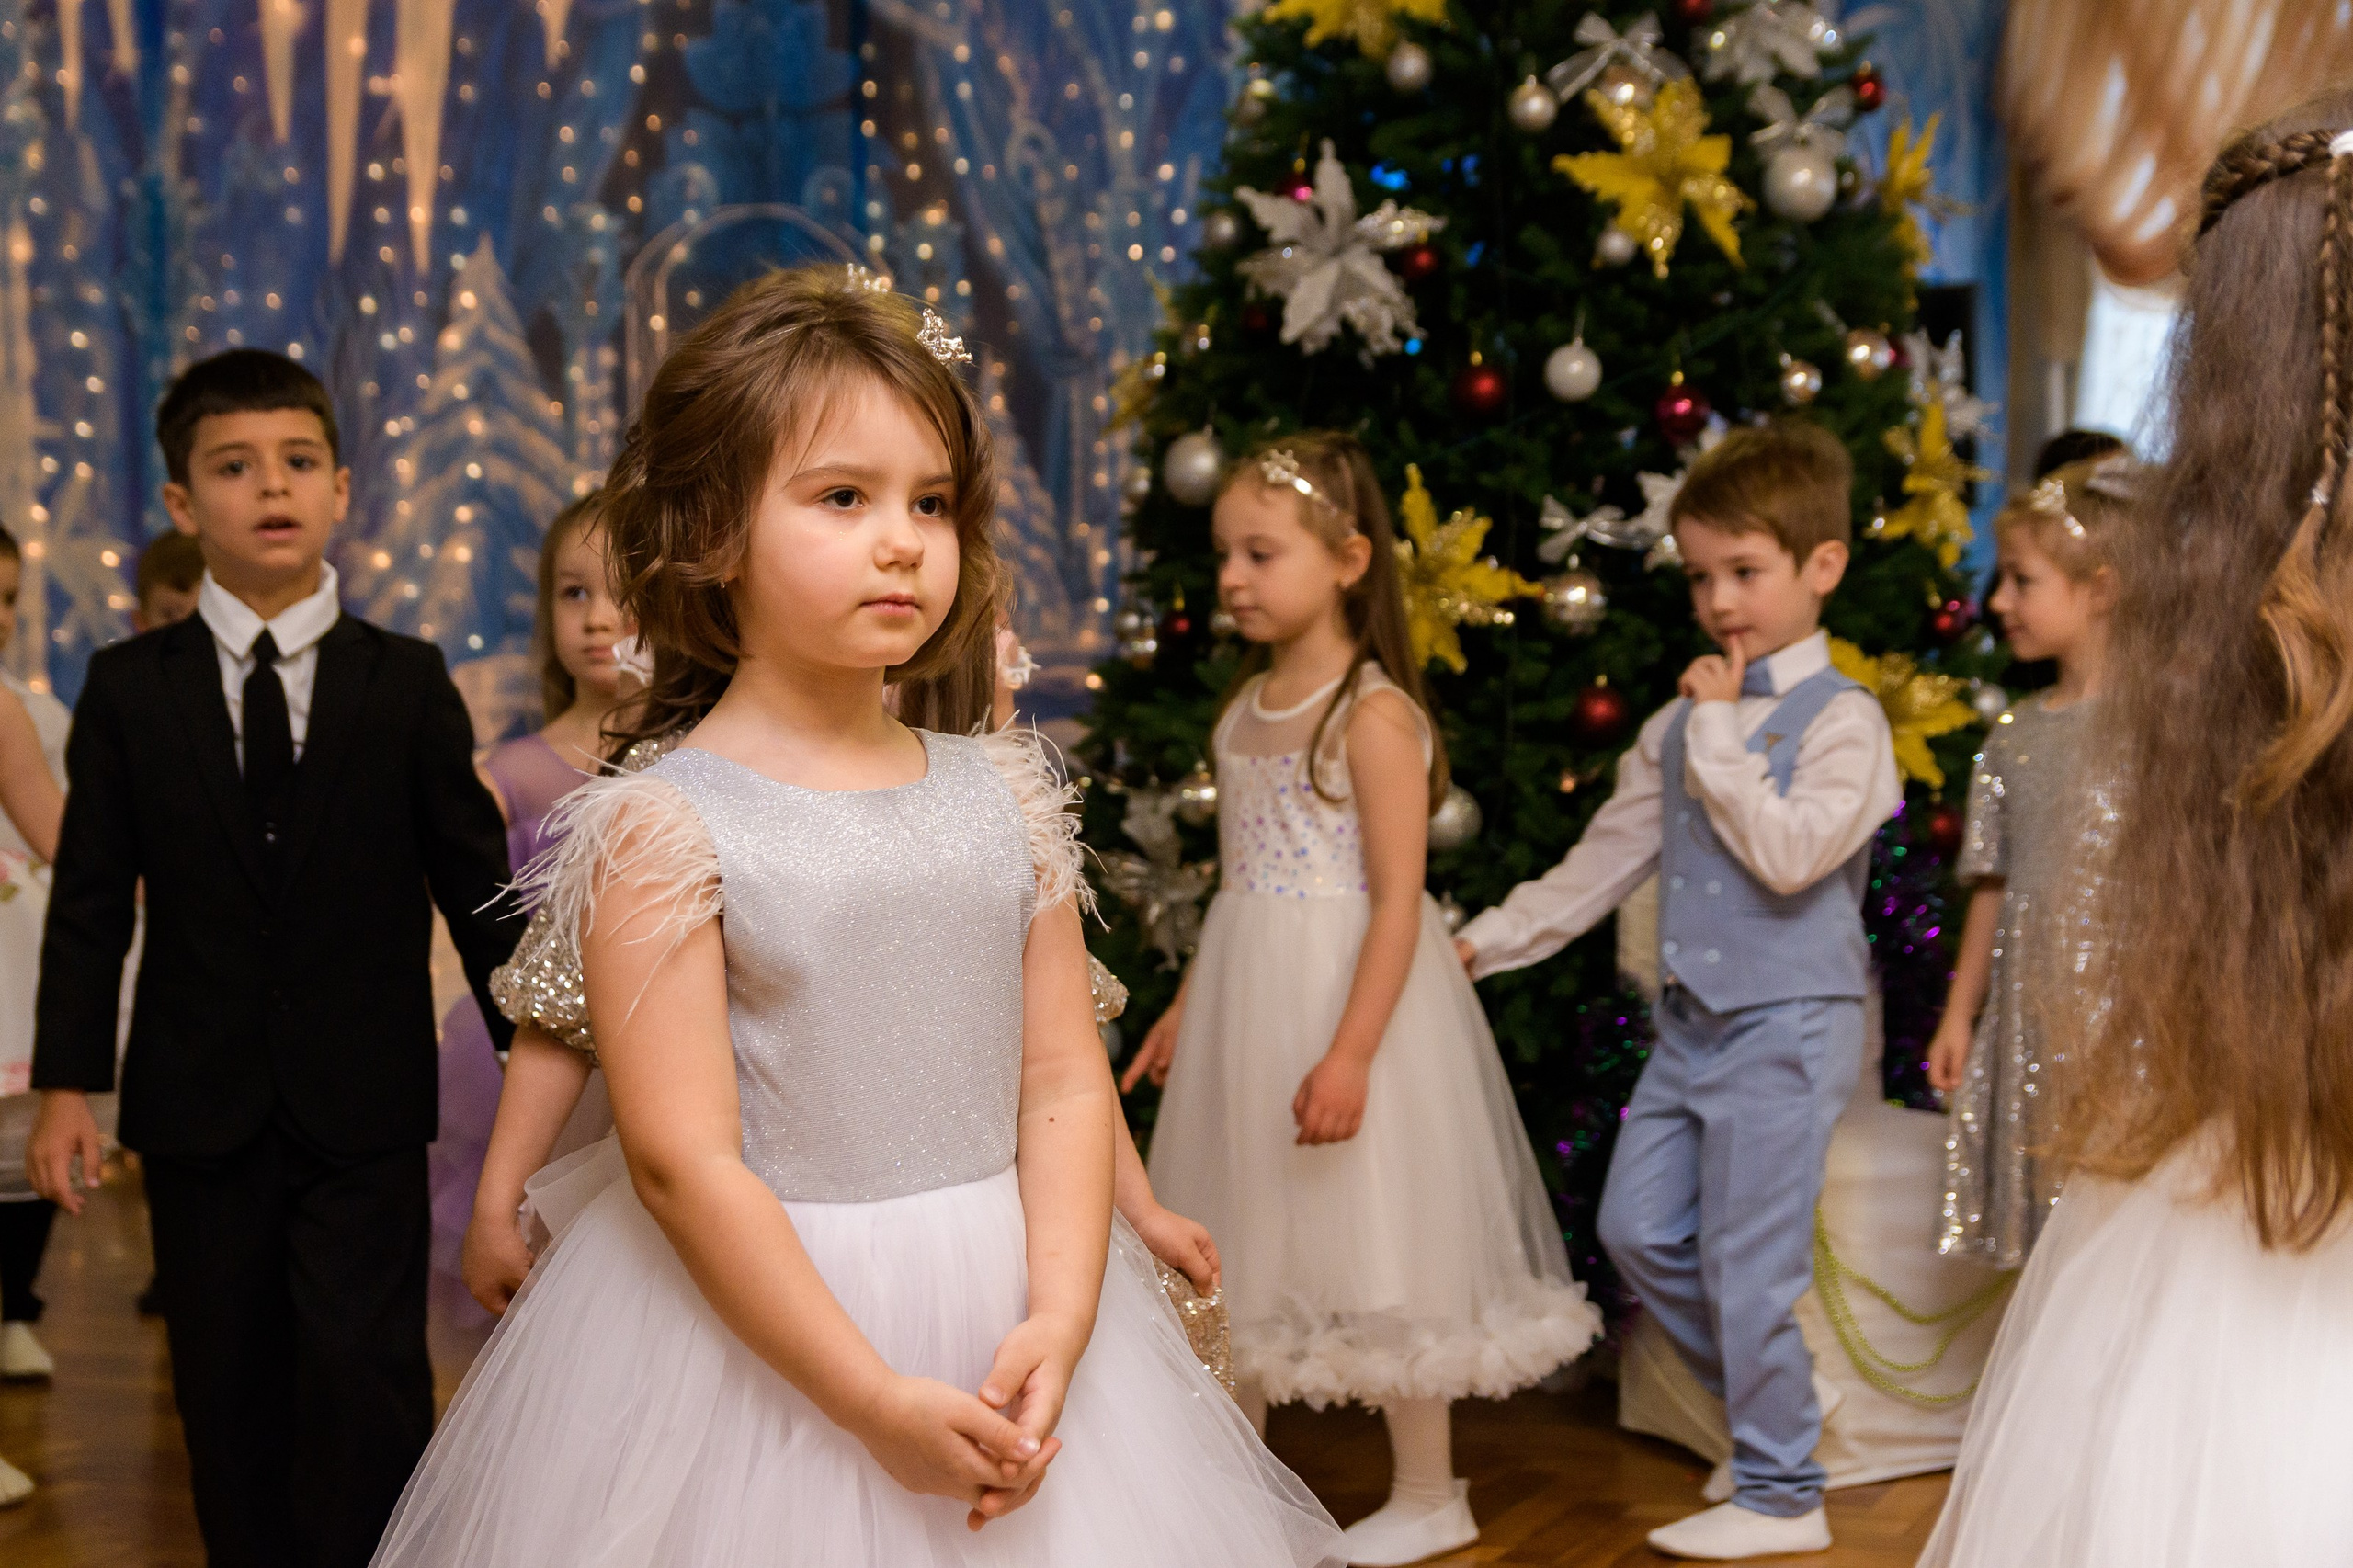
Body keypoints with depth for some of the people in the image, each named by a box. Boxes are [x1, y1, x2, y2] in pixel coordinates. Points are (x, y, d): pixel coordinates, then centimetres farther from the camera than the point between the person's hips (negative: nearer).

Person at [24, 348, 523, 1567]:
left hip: (365, 1103, -1)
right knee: (230, 1394, 8)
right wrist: (68, 1081, -2)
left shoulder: (407, 685, 3)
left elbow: (476, 882, 4)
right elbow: (90, 899, 4)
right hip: (200, 1102, 2)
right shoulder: (129, 689, 5)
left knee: (364, 1374, -10)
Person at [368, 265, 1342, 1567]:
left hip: (1007, 1320, 4)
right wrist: (876, 1401, -18)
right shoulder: (665, 824, -11)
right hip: (758, 1336, -4)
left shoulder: (1002, 797, 3)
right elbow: (681, 1162, -15)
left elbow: (1064, 1083, 2)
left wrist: (1058, 1326, -12)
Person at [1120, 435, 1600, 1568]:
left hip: (1347, 994, -8)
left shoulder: (1372, 714, -16)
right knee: (1238, 1246, 15)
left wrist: (1350, 1054, -24)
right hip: (1246, 998, 8)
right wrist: (1187, 1007, 16)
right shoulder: (1246, 707, 8)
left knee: (1375, 1232, 1)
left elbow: (1397, 900, -19)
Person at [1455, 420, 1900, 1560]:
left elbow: (1789, 854, -24)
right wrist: (1488, 940, 11)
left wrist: (1718, 736, -17)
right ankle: (1774, 1406, 28)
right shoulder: (1678, 725, 11)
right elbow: (1603, 861, 15)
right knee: (1637, 1229, 9)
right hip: (1688, 1022, 7)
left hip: (1786, 1026, -7)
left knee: (1748, 1266, -3)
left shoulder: (1842, 721, -9)